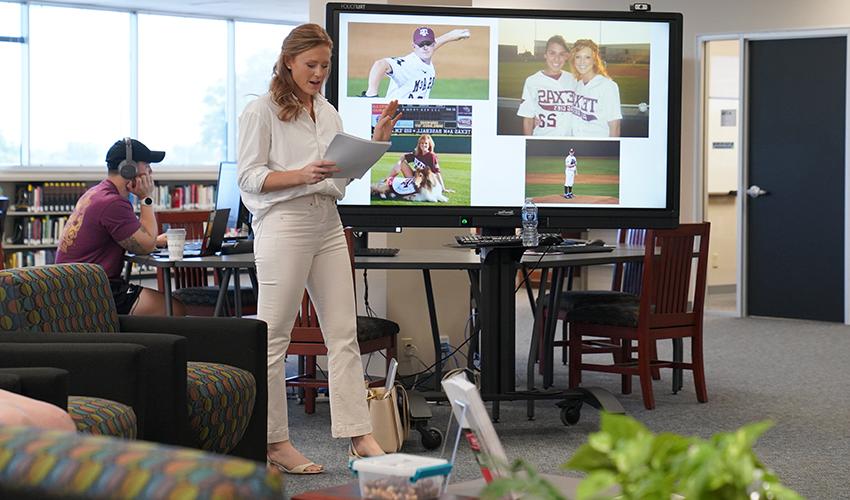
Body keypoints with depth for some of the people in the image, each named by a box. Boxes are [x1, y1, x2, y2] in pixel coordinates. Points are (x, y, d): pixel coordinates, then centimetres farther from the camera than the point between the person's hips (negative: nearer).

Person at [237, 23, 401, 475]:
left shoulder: (328, 112, 18)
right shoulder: (262, 110, -2)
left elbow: (348, 169, 22)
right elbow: (249, 177, -7)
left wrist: (377, 138, 8)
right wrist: (303, 175, -20)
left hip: (328, 225, 7)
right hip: (283, 224, -7)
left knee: (344, 333, 3)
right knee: (274, 336, -2)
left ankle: (359, 437, 5)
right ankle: (273, 442, 5)